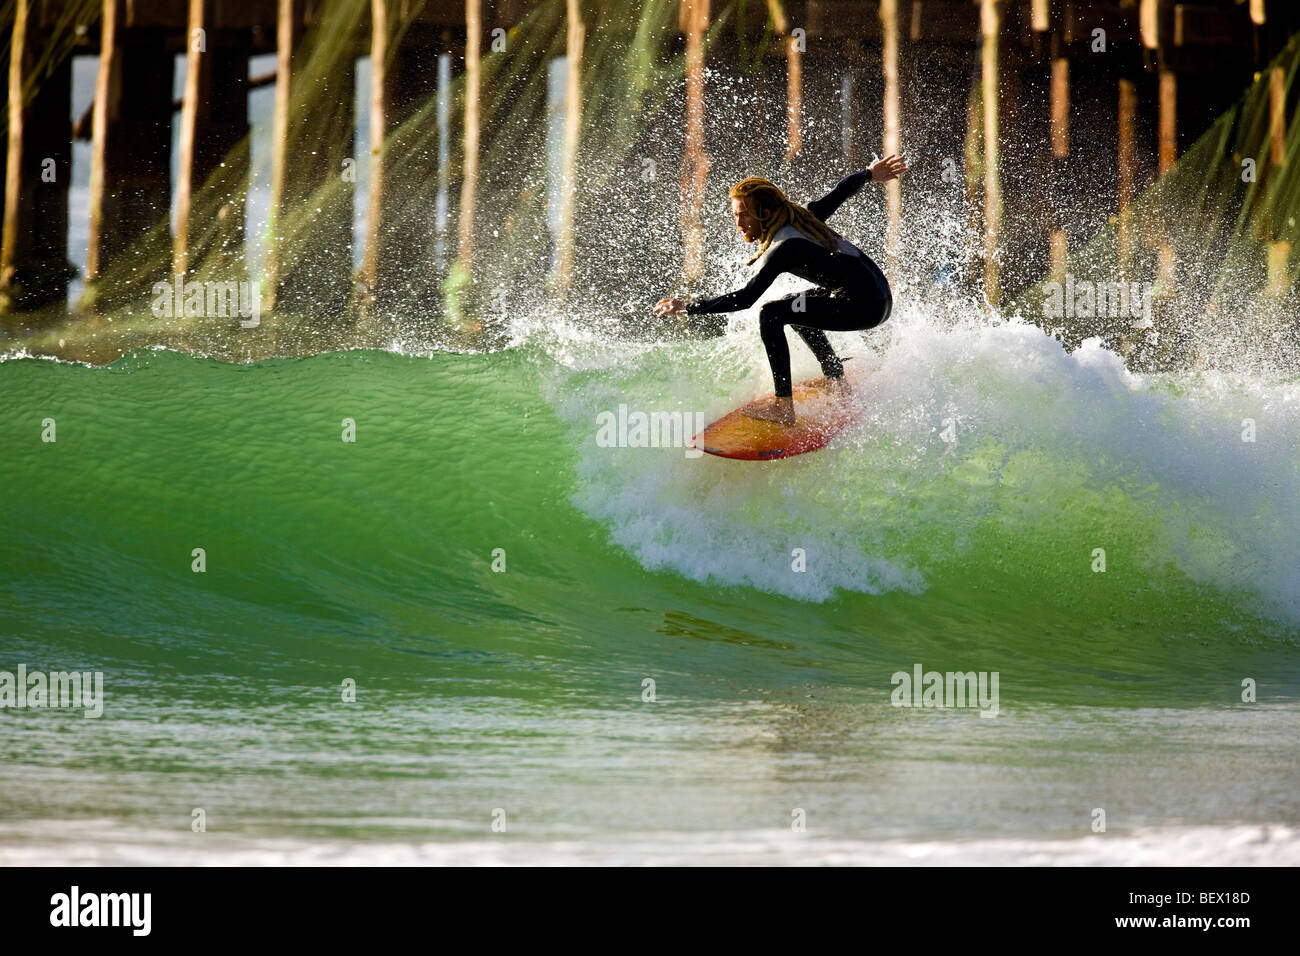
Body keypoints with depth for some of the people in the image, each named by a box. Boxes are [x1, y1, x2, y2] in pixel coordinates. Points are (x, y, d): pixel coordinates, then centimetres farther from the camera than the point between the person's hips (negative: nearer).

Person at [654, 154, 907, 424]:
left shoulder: (785, 247, -18)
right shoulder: (800, 216, 7)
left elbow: (746, 298, -25)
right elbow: (840, 192, 24)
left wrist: (688, 308, -24)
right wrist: (869, 174, 44)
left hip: (863, 308, -10)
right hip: (882, 298, 10)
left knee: (771, 314, -15)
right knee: (794, 305, 30)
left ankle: (783, 407, -18)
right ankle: (836, 379, 36)